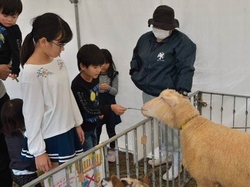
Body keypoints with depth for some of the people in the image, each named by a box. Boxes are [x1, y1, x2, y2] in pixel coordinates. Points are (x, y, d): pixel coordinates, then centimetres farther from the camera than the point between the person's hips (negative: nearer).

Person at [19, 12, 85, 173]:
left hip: (68, 131, 7)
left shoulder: (58, 62, 1)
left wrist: (77, 123, 16)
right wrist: (38, 151, -12)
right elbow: (32, 115, -17)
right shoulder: (30, 73, -21)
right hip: (50, 139, -7)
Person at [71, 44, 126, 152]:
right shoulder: (77, 85, -28)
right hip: (83, 129, -8)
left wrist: (100, 111, 4)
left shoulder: (95, 77, -4)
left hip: (92, 125, 8)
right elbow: (89, 110, -28)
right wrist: (111, 108, -34)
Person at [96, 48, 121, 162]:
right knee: (97, 129, 8)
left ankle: (112, 150, 29)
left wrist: (108, 88, -26)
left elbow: (115, 92, -8)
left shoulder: (113, 75, -5)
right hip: (97, 106, -1)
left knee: (111, 129, 13)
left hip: (109, 105, 1)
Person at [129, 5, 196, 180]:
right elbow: (136, 58, 23)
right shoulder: (145, 39, 6)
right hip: (148, 94, 8)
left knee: (173, 130, 0)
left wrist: (182, 91, -29)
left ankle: (176, 164, 16)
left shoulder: (182, 42, -15)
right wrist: (135, 73, 10)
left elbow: (186, 69, -21)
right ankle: (162, 153, 43)